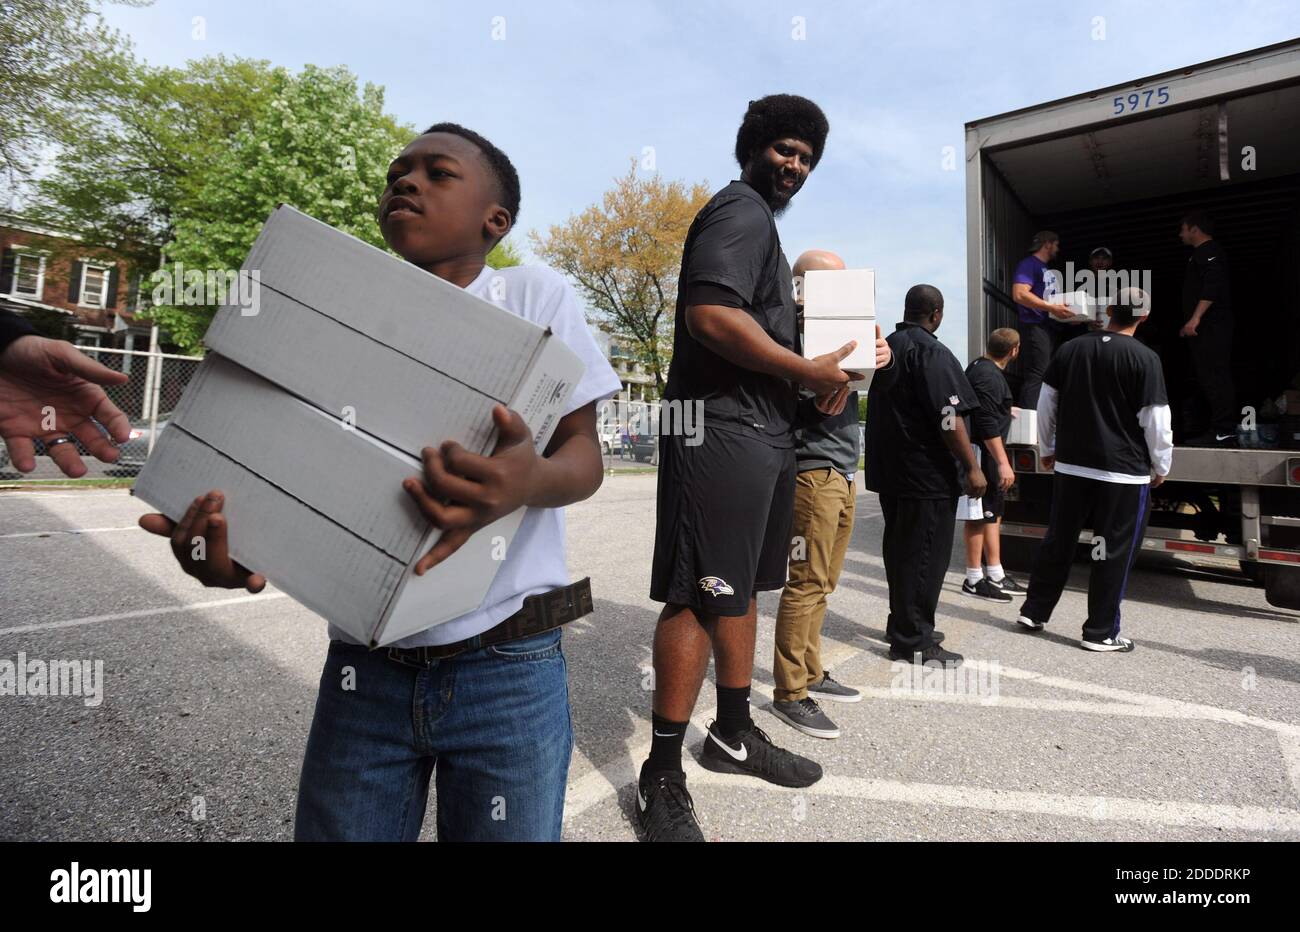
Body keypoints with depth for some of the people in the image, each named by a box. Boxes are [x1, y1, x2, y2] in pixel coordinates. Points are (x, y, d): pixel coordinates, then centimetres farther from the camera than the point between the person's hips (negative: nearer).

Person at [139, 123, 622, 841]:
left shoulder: (534, 297, -2)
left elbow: (584, 456, -5)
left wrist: (530, 480, -29)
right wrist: (234, 541, -16)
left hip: (507, 671, -2)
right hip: (363, 669, 3)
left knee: (507, 831, 10)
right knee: (335, 829, 14)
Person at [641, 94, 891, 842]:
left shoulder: (762, 223, 26)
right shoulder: (740, 211, -5)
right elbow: (711, 316, -23)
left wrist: (836, 361, 17)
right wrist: (811, 371, -14)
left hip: (766, 434, 11)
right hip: (722, 432, -11)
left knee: (741, 588, 15)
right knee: (699, 597, -8)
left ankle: (734, 733, 29)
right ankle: (663, 774, 5)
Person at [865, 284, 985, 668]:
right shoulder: (931, 352, -13)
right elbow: (949, 418, -20)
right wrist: (972, 467, -14)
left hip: (888, 471, 9)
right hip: (926, 474, -9)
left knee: (900, 549, 16)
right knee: (925, 554, -2)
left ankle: (903, 626, 29)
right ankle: (913, 641, 5)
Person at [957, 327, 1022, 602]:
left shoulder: (980, 367, 14)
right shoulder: (989, 376, -18)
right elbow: (987, 424, -23)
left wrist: (1005, 411, 47)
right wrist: (1003, 463, -24)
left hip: (989, 455, 11)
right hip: (981, 454, -11)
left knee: (993, 514, 15)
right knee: (978, 516, -4)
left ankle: (996, 575, 23)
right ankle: (974, 580, 4)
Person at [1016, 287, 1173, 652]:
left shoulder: (1071, 349, 4)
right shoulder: (1144, 358, -9)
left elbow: (1046, 403, 8)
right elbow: (1155, 419, -9)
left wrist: (1047, 448, 19)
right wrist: (1161, 467, 5)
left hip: (1070, 466, 4)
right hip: (1124, 472, -4)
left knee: (1058, 541, 14)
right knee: (1114, 553, 5)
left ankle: (1034, 611, 21)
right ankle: (1100, 632, 13)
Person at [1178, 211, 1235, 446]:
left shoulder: (1210, 252, -7)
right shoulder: (1200, 254, 24)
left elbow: (1212, 287, -21)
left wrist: (1195, 318, -27)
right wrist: (1190, 322, 26)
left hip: (1211, 327, -11)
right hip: (1204, 329, 11)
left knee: (1214, 377, -13)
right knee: (1204, 377, 10)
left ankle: (1224, 431, -15)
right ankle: (1215, 427, 14)